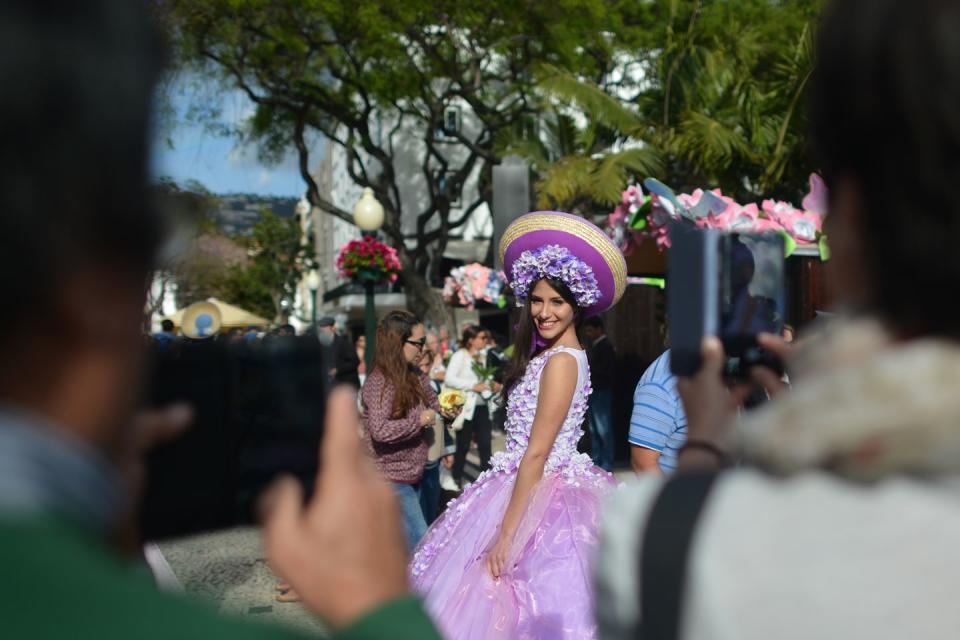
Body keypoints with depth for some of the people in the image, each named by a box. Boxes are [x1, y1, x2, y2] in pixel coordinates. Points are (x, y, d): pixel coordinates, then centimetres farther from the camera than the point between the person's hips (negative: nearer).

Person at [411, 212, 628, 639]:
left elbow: (536, 454, -19)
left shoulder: (561, 361, -16)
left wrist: (506, 533, -19)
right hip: (536, 491, 9)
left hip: (542, 500, -9)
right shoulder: (545, 354, 12)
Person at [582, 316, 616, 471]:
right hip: (593, 392, 9)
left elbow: (609, 372, -18)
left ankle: (606, 465, -3)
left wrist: (589, 365, -16)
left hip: (602, 393, -9)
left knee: (604, 430, -6)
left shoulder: (606, 347, -11)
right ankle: (595, 462, 19)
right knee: (594, 430, 12)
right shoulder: (594, 347, 15)